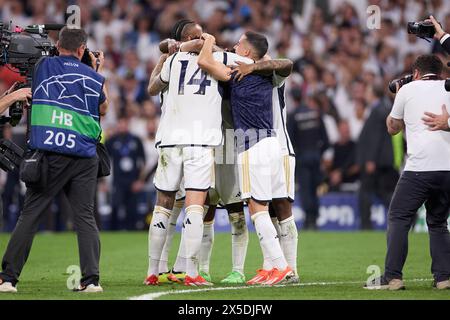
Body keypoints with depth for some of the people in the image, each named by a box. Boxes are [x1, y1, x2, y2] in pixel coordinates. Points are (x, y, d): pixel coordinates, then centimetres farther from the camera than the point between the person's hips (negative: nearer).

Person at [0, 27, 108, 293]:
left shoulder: (43, 66, 4)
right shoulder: (94, 77, 8)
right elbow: (103, 109, 26)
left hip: (49, 154, -1)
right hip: (84, 157, 1)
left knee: (30, 215, 2)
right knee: (85, 217, 5)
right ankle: (91, 279, -5)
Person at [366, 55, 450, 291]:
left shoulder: (408, 89, 9)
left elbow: (393, 127, 22)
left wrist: (397, 97, 34)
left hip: (419, 167, -4)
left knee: (398, 218, 3)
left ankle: (392, 277, -7)